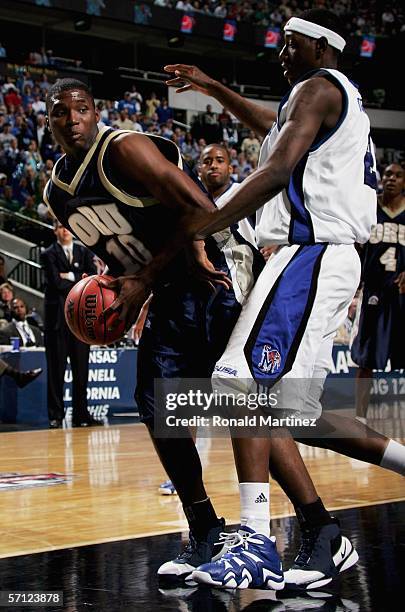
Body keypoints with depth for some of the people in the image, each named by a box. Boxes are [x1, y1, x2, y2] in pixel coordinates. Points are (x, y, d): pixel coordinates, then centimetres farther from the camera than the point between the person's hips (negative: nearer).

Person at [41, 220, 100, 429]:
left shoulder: (85, 253, 13)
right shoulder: (48, 255, 1)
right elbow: (56, 282, -12)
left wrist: (71, 276, -13)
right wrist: (81, 281, -6)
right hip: (57, 318, -3)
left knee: (81, 369, 5)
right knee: (56, 369, -1)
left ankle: (81, 415, 11)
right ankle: (55, 416, 3)